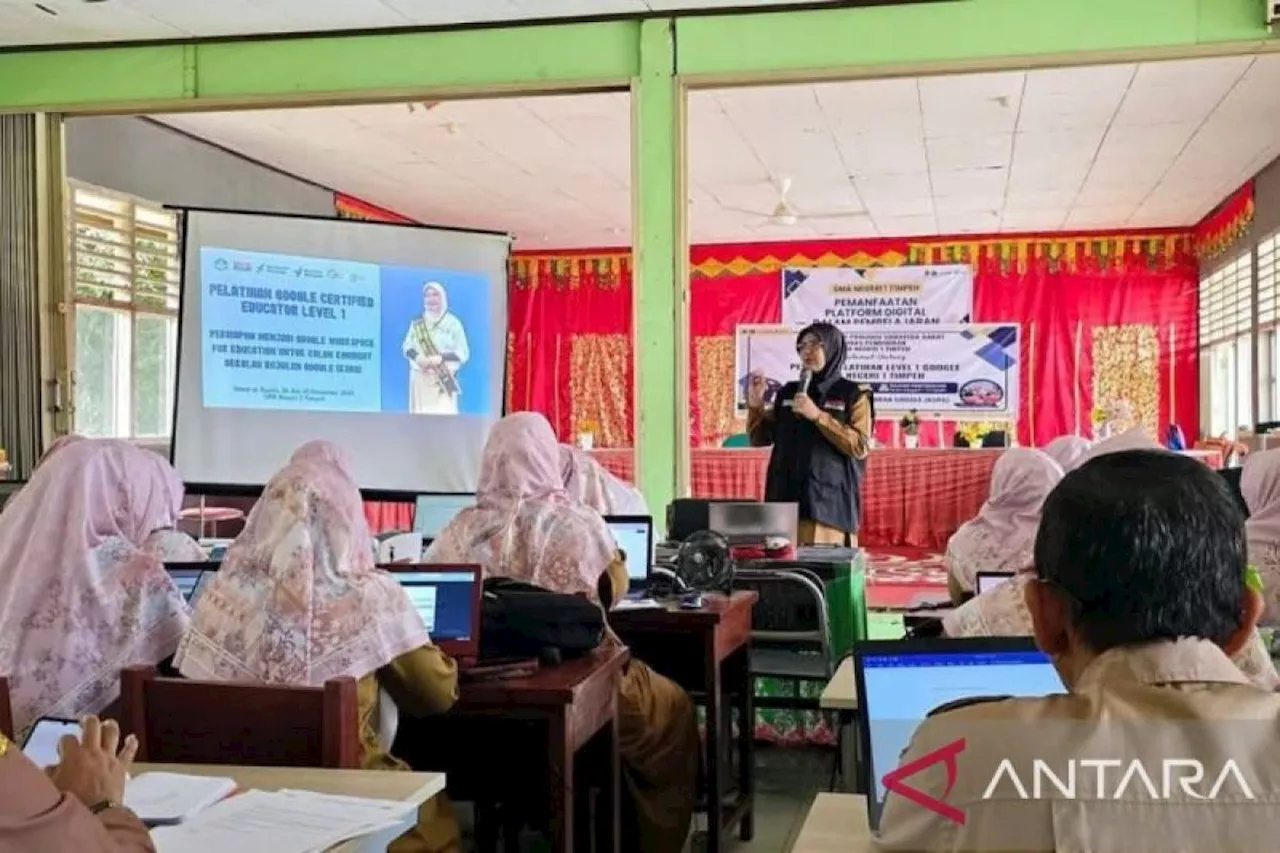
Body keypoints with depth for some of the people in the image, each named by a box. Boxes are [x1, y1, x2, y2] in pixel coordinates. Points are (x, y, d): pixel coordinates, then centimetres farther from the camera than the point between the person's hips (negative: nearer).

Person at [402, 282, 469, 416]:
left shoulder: (453, 323, -2)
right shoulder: (417, 322, 10)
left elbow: (463, 353, -4)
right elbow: (406, 346, 11)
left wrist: (441, 358, -19)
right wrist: (417, 357, -11)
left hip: (443, 380, -4)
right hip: (420, 379, 4)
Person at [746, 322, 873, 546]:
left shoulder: (853, 395, 2)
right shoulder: (788, 392, 15)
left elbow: (860, 447, -10)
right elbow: (760, 439, 16)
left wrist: (818, 416, -16)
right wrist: (755, 404, -1)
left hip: (828, 502, -4)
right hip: (785, 498, 4)